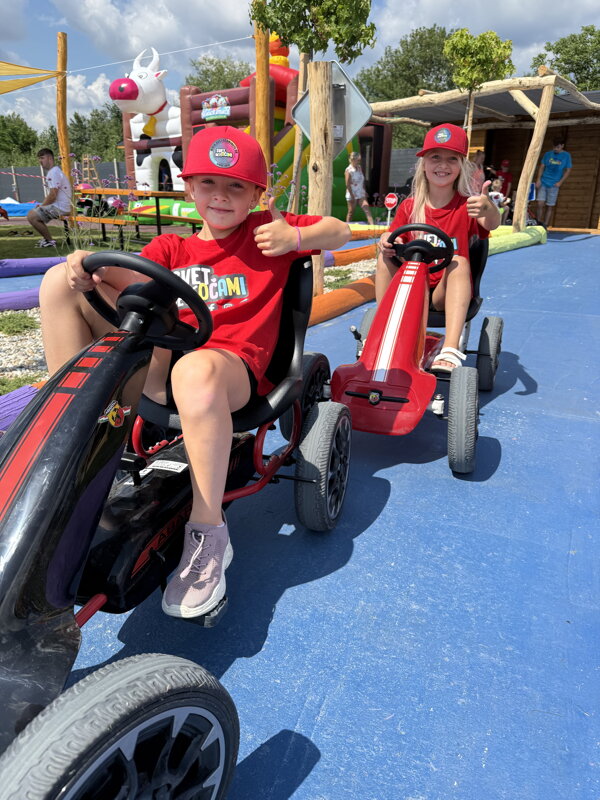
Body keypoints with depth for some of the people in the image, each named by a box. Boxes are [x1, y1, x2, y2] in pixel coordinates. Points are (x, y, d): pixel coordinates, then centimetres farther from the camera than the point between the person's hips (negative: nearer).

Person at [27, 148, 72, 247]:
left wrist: (42, 206, -7)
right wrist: (41, 205, 11)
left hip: (59, 207, -11)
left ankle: (50, 241, -7)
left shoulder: (53, 173, -15)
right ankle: (46, 238, 21)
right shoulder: (54, 171, 19)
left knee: (31, 217, -16)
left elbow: (52, 196, -20)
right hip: (60, 206, 11)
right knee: (32, 212, 21)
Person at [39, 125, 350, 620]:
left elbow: (341, 231, 15)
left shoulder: (264, 230, 15)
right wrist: (89, 266, -19)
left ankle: (209, 536, -27)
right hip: (157, 360, 5)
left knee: (195, 370, -44)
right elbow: (130, 278, 2)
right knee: (60, 282, 0)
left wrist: (295, 236, -4)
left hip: (234, 364, -5)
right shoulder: (172, 248, 21)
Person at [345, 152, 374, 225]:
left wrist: (365, 191, 12)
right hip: (352, 194, -6)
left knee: (367, 209, -8)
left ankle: (372, 225, -15)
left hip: (361, 194, 6)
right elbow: (347, 184, -15)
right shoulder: (348, 170, -12)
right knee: (351, 212, 5)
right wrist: (352, 196, -17)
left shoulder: (360, 168, 9)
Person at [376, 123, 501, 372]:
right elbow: (393, 238, 4)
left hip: (448, 293, -2)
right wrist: (386, 242, -22)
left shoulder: (467, 205, -2)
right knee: (385, 255, -20)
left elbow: (491, 223, -22)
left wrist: (488, 208, -47)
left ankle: (450, 349, -43)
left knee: (459, 261, -32)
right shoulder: (409, 207, 6)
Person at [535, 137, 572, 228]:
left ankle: (545, 226, 10)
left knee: (550, 206, 3)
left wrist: (560, 182, -9)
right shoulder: (548, 154, 5)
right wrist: (538, 179, -4)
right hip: (543, 183, 1)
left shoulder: (566, 156, 1)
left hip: (554, 185, -1)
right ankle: (539, 223, 6)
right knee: (540, 204, -9)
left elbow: (568, 170, 2)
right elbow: (542, 167, 9)